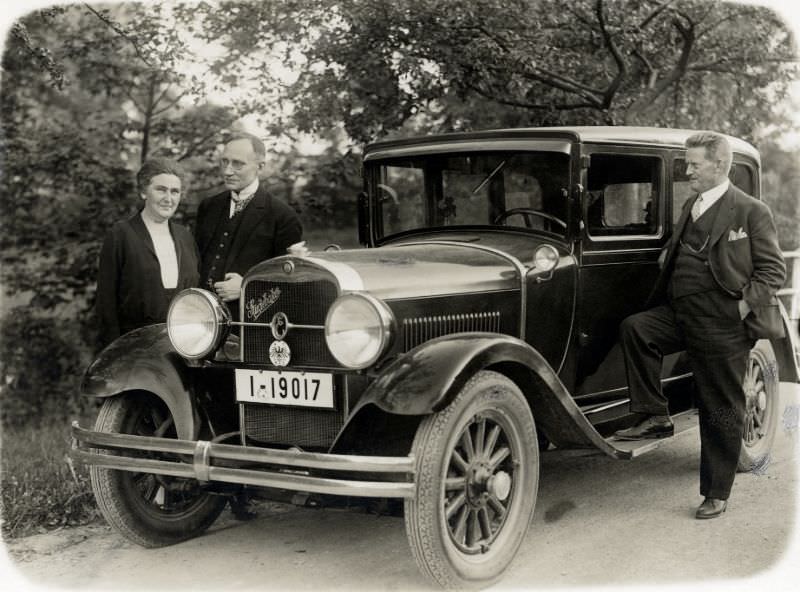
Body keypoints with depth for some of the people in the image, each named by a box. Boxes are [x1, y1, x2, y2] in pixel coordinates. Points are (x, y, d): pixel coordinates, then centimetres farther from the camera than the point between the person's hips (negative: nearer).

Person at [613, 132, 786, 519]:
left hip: (722, 324, -7)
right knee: (633, 328, -19)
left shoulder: (751, 212, -8)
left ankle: (716, 494, 15)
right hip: (679, 314, 7)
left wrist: (744, 305, -18)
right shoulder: (691, 207, 14)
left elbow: (773, 270, -9)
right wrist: (669, 253, 10)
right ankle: (654, 417, -8)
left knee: (720, 413, 2)